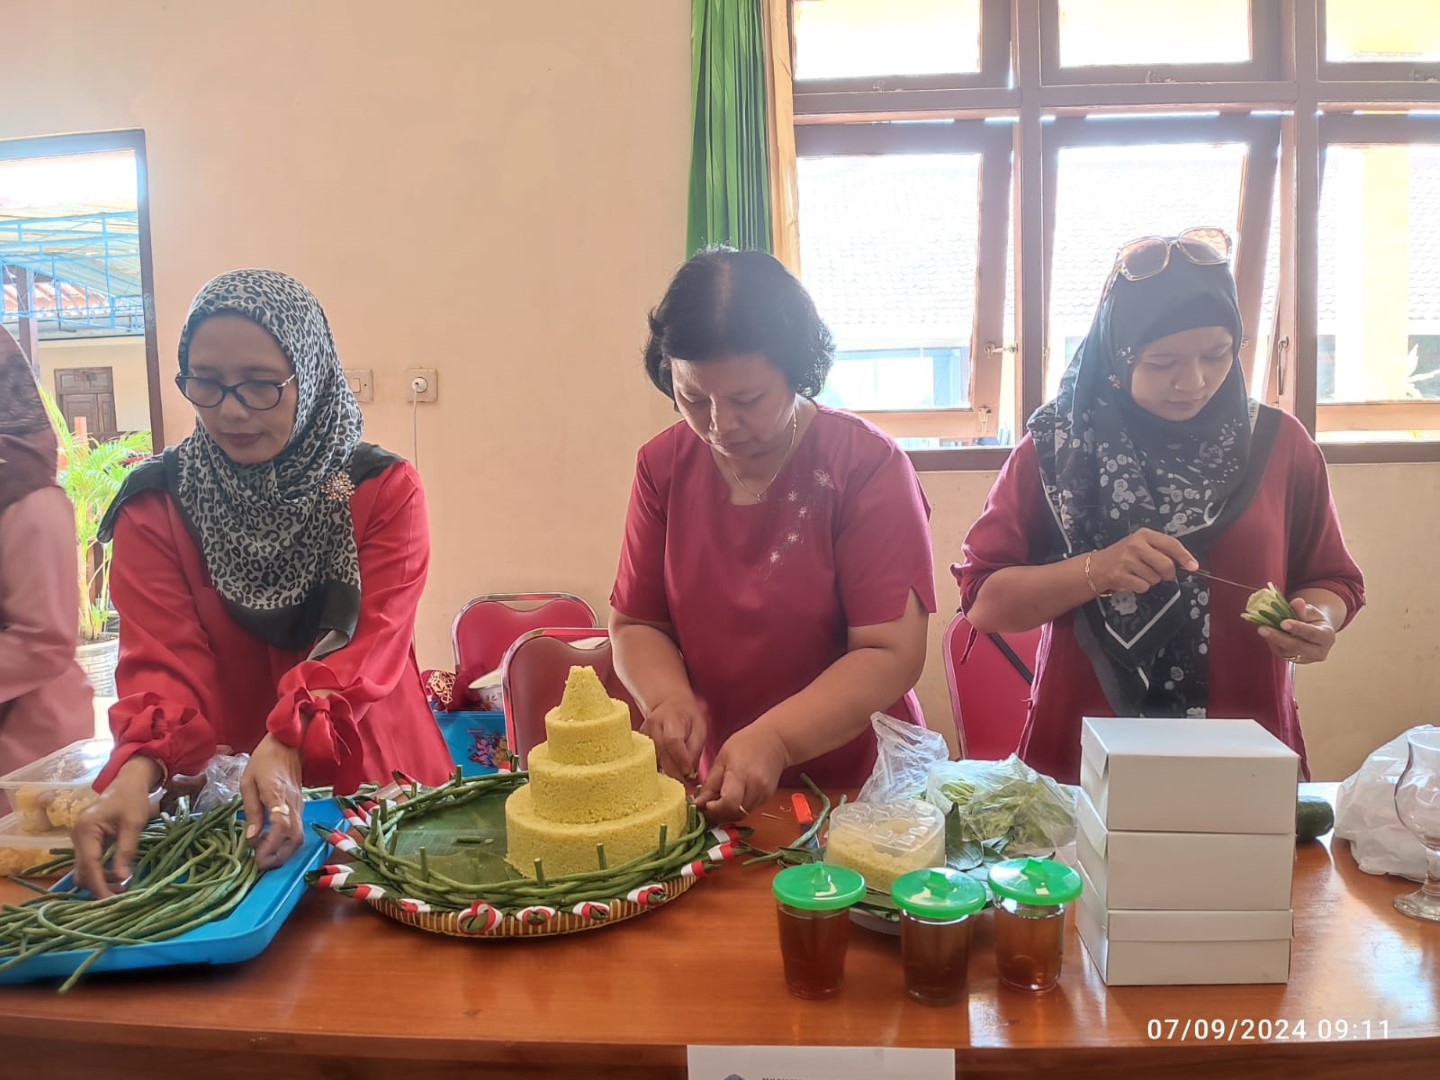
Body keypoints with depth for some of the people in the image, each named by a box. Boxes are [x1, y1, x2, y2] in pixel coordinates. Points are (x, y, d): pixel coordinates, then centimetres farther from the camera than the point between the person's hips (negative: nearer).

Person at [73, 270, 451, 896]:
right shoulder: (154, 507, 3)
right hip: (221, 795, 1)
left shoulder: (385, 490, -1)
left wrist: (288, 746, -30)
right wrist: (139, 768, -28)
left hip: (372, 783, 0)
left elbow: (372, 646, -12)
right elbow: (163, 661, -7)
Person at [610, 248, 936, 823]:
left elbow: (892, 653, -14)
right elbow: (635, 624, 6)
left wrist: (776, 739, -26)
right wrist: (669, 699, -14)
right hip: (722, 794, 1)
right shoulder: (663, 465, 1)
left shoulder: (867, 464, -11)